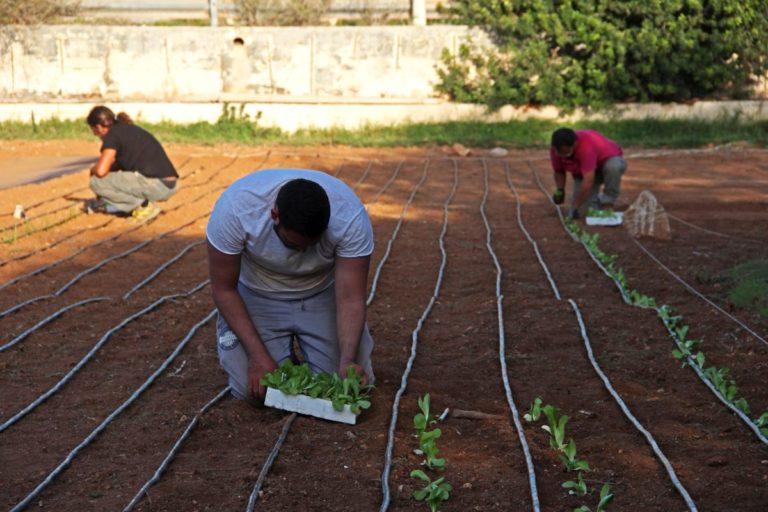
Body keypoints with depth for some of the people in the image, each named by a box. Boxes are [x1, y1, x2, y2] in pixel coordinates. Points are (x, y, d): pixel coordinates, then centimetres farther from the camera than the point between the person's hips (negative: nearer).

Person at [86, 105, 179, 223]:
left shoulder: (112, 134, -4)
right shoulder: (130, 130, 22)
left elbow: (101, 171, -14)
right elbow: (117, 164, 35)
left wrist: (92, 169, 8)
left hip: (154, 185, -10)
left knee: (97, 181, -4)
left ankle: (144, 206, -5)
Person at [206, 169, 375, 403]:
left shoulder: (351, 216, -32)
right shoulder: (235, 207, -34)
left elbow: (351, 299, -27)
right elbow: (224, 288, -21)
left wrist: (347, 361, -42)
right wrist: (257, 354, -26)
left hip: (322, 294, 1)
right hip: (259, 295, -1)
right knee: (255, 388, -16)